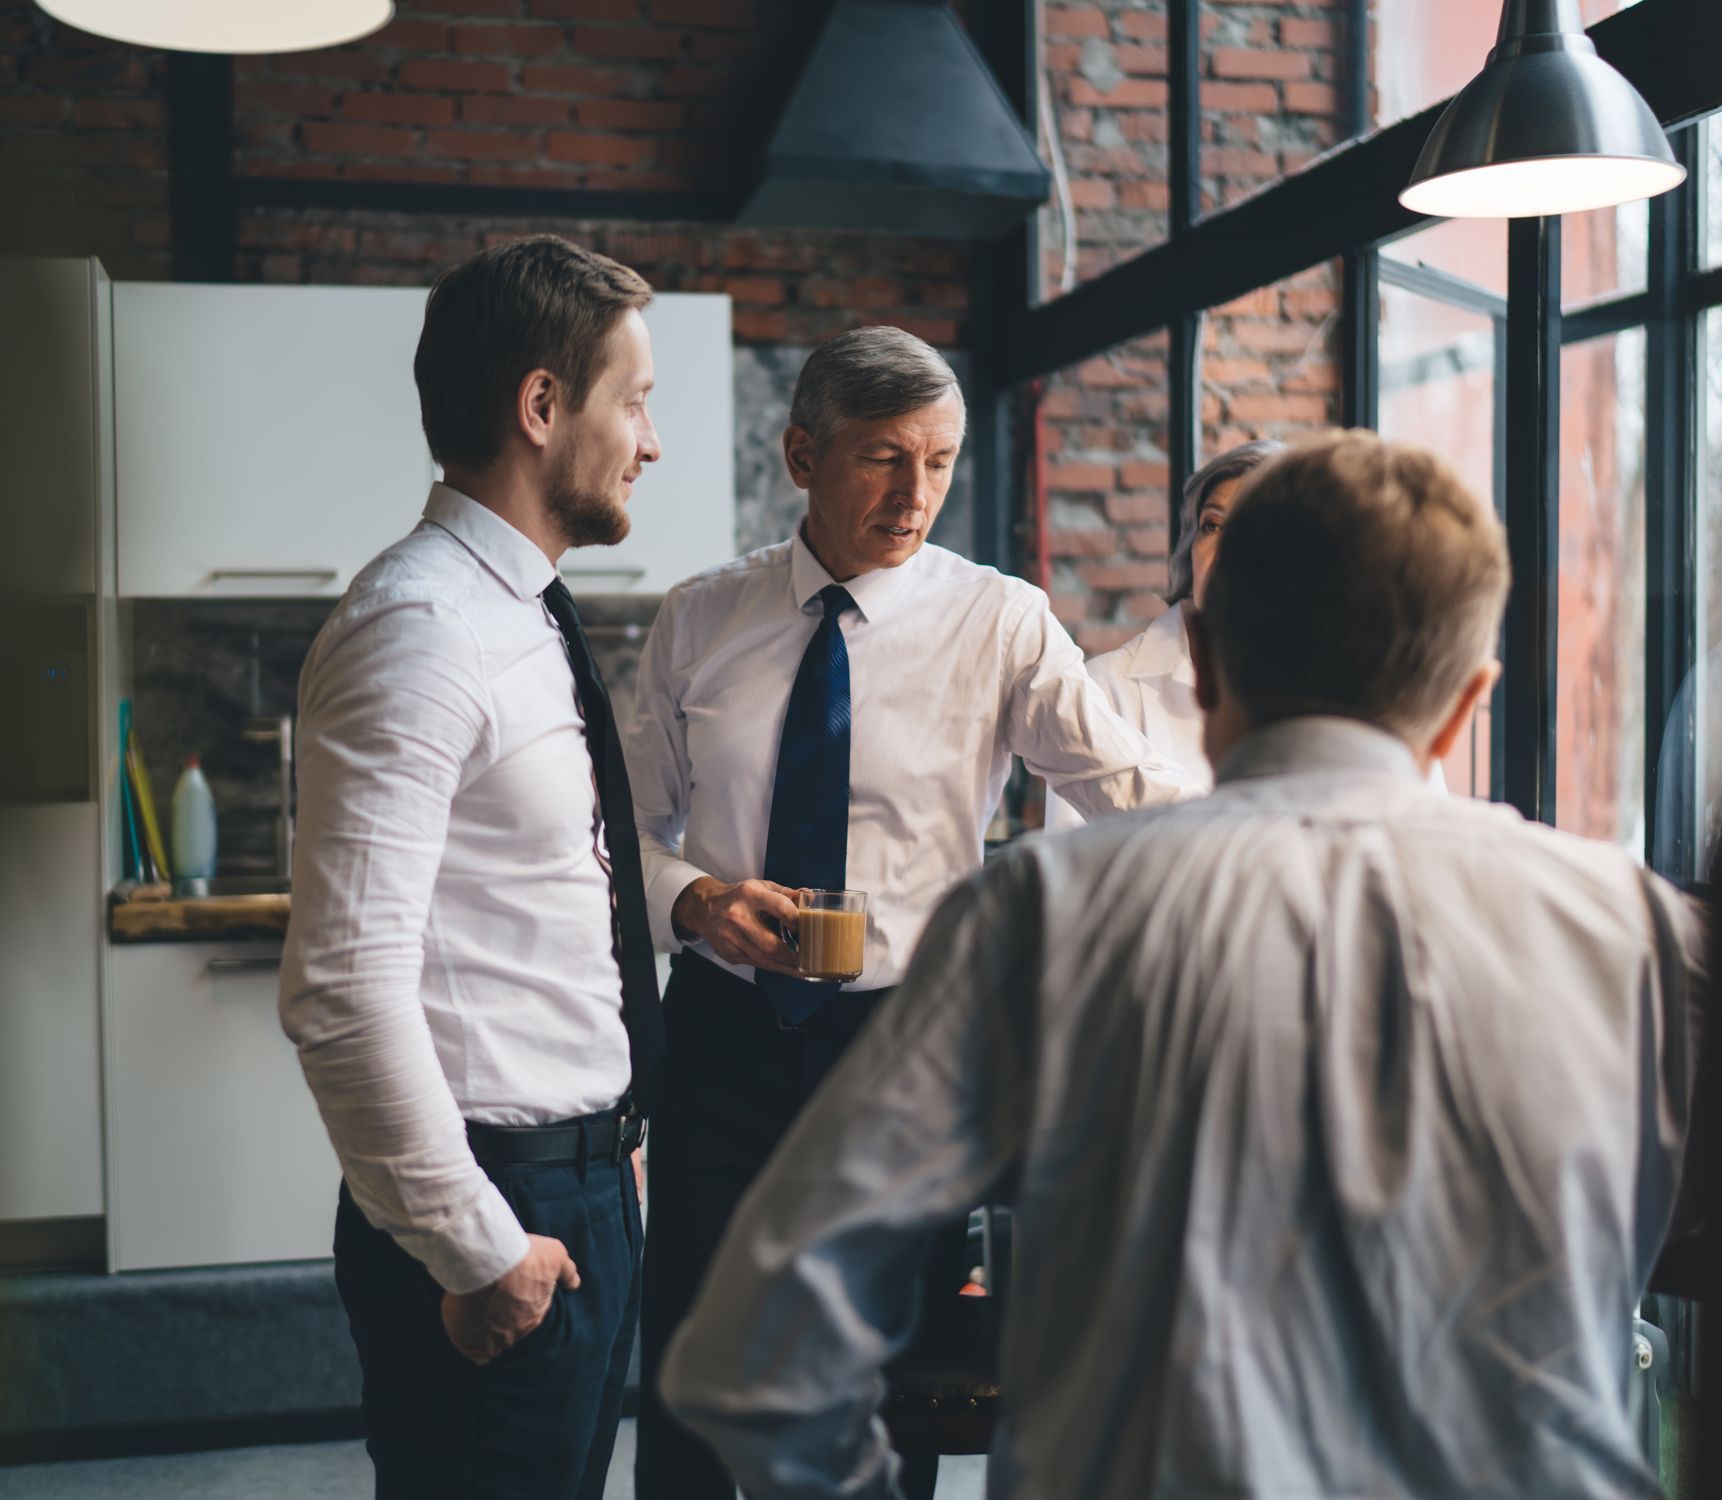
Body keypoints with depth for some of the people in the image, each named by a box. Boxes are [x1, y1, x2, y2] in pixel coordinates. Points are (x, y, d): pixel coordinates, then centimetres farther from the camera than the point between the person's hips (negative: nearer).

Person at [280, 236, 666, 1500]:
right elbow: (345, 986, -25)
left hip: (585, 1188, 9)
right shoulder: (421, 630, -19)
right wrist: (475, 1247, -20)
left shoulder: (529, 623, 12)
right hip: (499, 1221, -9)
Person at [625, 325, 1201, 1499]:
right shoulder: (699, 622, 3)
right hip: (722, 1036, 2)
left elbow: (1136, 787, -15)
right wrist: (694, 899, -12)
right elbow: (635, 825, 8)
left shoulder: (1001, 625, -4)